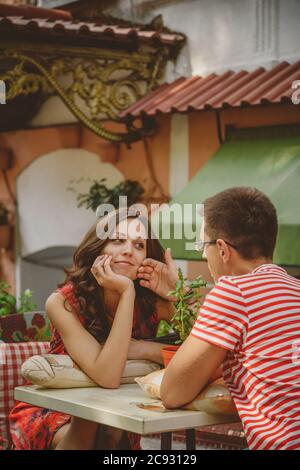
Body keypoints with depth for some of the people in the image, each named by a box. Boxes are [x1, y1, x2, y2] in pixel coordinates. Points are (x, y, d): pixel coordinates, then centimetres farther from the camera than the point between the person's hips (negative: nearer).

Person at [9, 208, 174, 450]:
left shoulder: (153, 301, -15)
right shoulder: (63, 303, -23)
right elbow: (107, 377, -35)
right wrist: (127, 292, -36)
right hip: (51, 412, -2)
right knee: (86, 431, -31)